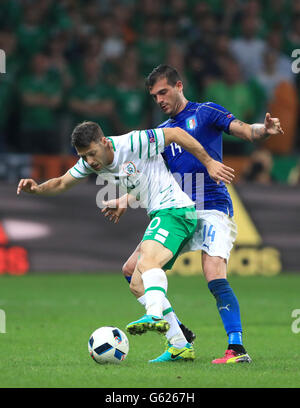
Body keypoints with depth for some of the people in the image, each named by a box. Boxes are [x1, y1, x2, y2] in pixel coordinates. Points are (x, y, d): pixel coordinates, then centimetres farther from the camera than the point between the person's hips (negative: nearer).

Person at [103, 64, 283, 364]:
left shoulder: (205, 112, 3)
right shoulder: (161, 132, 20)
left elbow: (247, 131, -9)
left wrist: (265, 130, -31)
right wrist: (124, 201, 4)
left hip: (212, 209, -7)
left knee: (215, 277, -25)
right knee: (133, 270, 1)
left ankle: (237, 348, -24)